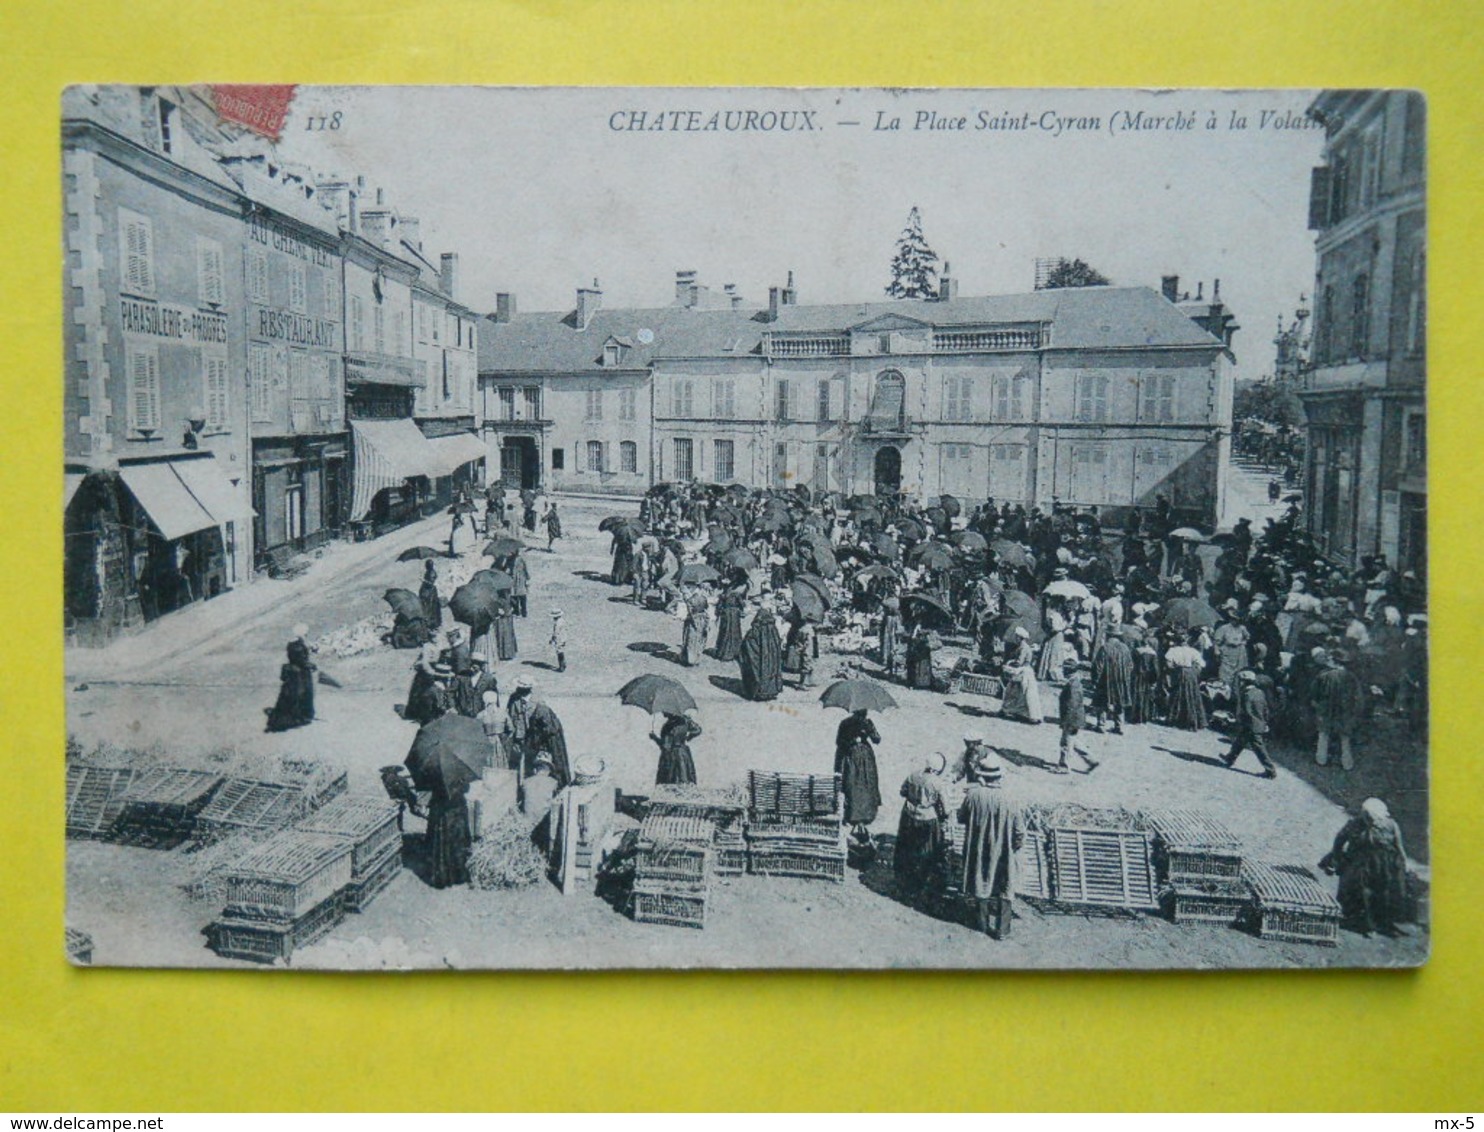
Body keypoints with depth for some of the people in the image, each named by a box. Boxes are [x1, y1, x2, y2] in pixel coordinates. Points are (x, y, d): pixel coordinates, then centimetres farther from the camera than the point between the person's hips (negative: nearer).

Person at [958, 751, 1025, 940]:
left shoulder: (973, 796, -21)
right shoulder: (1008, 800, -21)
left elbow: (961, 818, -3)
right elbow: (1020, 832, -12)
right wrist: (1014, 848, 7)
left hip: (978, 853, 1)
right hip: (1002, 854, -1)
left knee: (980, 885, 21)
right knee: (1004, 890, 16)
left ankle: (983, 922, 37)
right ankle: (1002, 928, 23)